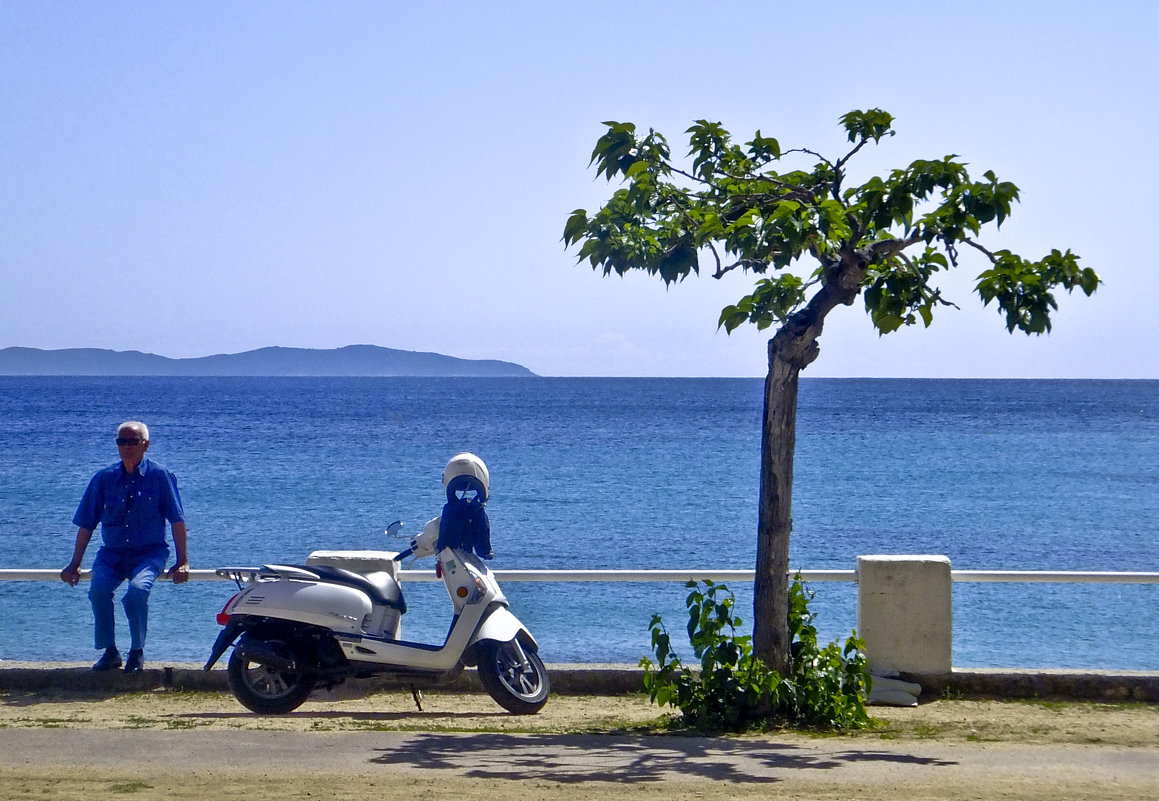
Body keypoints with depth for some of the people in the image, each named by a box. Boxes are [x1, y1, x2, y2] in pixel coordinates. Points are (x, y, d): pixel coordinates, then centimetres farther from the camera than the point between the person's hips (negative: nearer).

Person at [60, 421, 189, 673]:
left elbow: (177, 521, -2)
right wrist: (75, 564, 5)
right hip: (112, 553, 3)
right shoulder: (104, 478, 3)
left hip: (150, 553, -3)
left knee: (137, 590, -32)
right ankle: (110, 652, -8)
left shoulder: (160, 477, -3)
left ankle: (137, 652, -11)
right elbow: (86, 524, 8)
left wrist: (182, 562, -8)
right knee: (98, 590, -27)